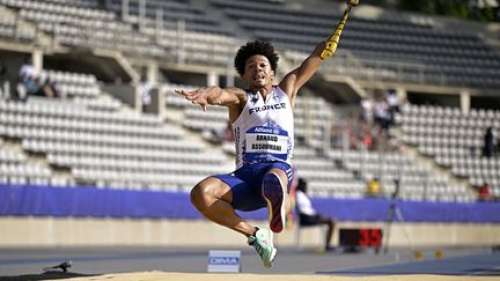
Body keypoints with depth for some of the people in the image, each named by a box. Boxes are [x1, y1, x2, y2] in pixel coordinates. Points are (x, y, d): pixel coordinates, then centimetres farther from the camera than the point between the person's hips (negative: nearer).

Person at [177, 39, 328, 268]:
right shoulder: (241, 98, 14)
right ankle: (254, 234, -18)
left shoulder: (286, 91, 24)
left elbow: (315, 58, 26)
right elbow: (221, 95, -11)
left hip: (280, 167, -1)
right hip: (245, 174, 1)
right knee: (201, 193, -27)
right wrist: (205, 94, -35)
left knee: (275, 177, -40)